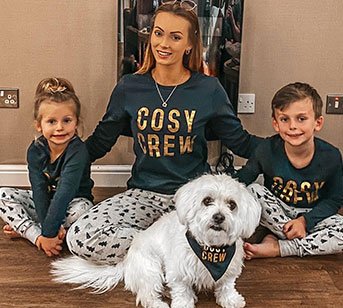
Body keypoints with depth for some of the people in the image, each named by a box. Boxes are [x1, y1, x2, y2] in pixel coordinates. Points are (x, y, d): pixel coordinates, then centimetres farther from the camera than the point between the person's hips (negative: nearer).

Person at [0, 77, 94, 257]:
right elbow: (39, 190, -20)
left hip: (72, 203, -4)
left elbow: (65, 192, -33)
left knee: (83, 209, -37)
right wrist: (43, 230, -32)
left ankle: (23, 229, -22)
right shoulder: (36, 150, -12)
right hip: (44, 203, 4)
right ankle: (36, 235, -26)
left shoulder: (78, 151, -26)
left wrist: (49, 231, -39)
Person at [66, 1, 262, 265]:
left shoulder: (209, 89, -1)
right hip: (144, 194, 2)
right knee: (79, 238, -24)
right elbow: (100, 142, 13)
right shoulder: (129, 88, 2)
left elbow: (241, 142, 8)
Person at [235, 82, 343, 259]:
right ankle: (308, 244, -21)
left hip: (312, 215, 0)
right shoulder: (268, 150, -18)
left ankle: (276, 248, -23)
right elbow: (240, 180, -11)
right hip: (276, 212, 1)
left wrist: (305, 220, -20)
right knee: (253, 191, -28)